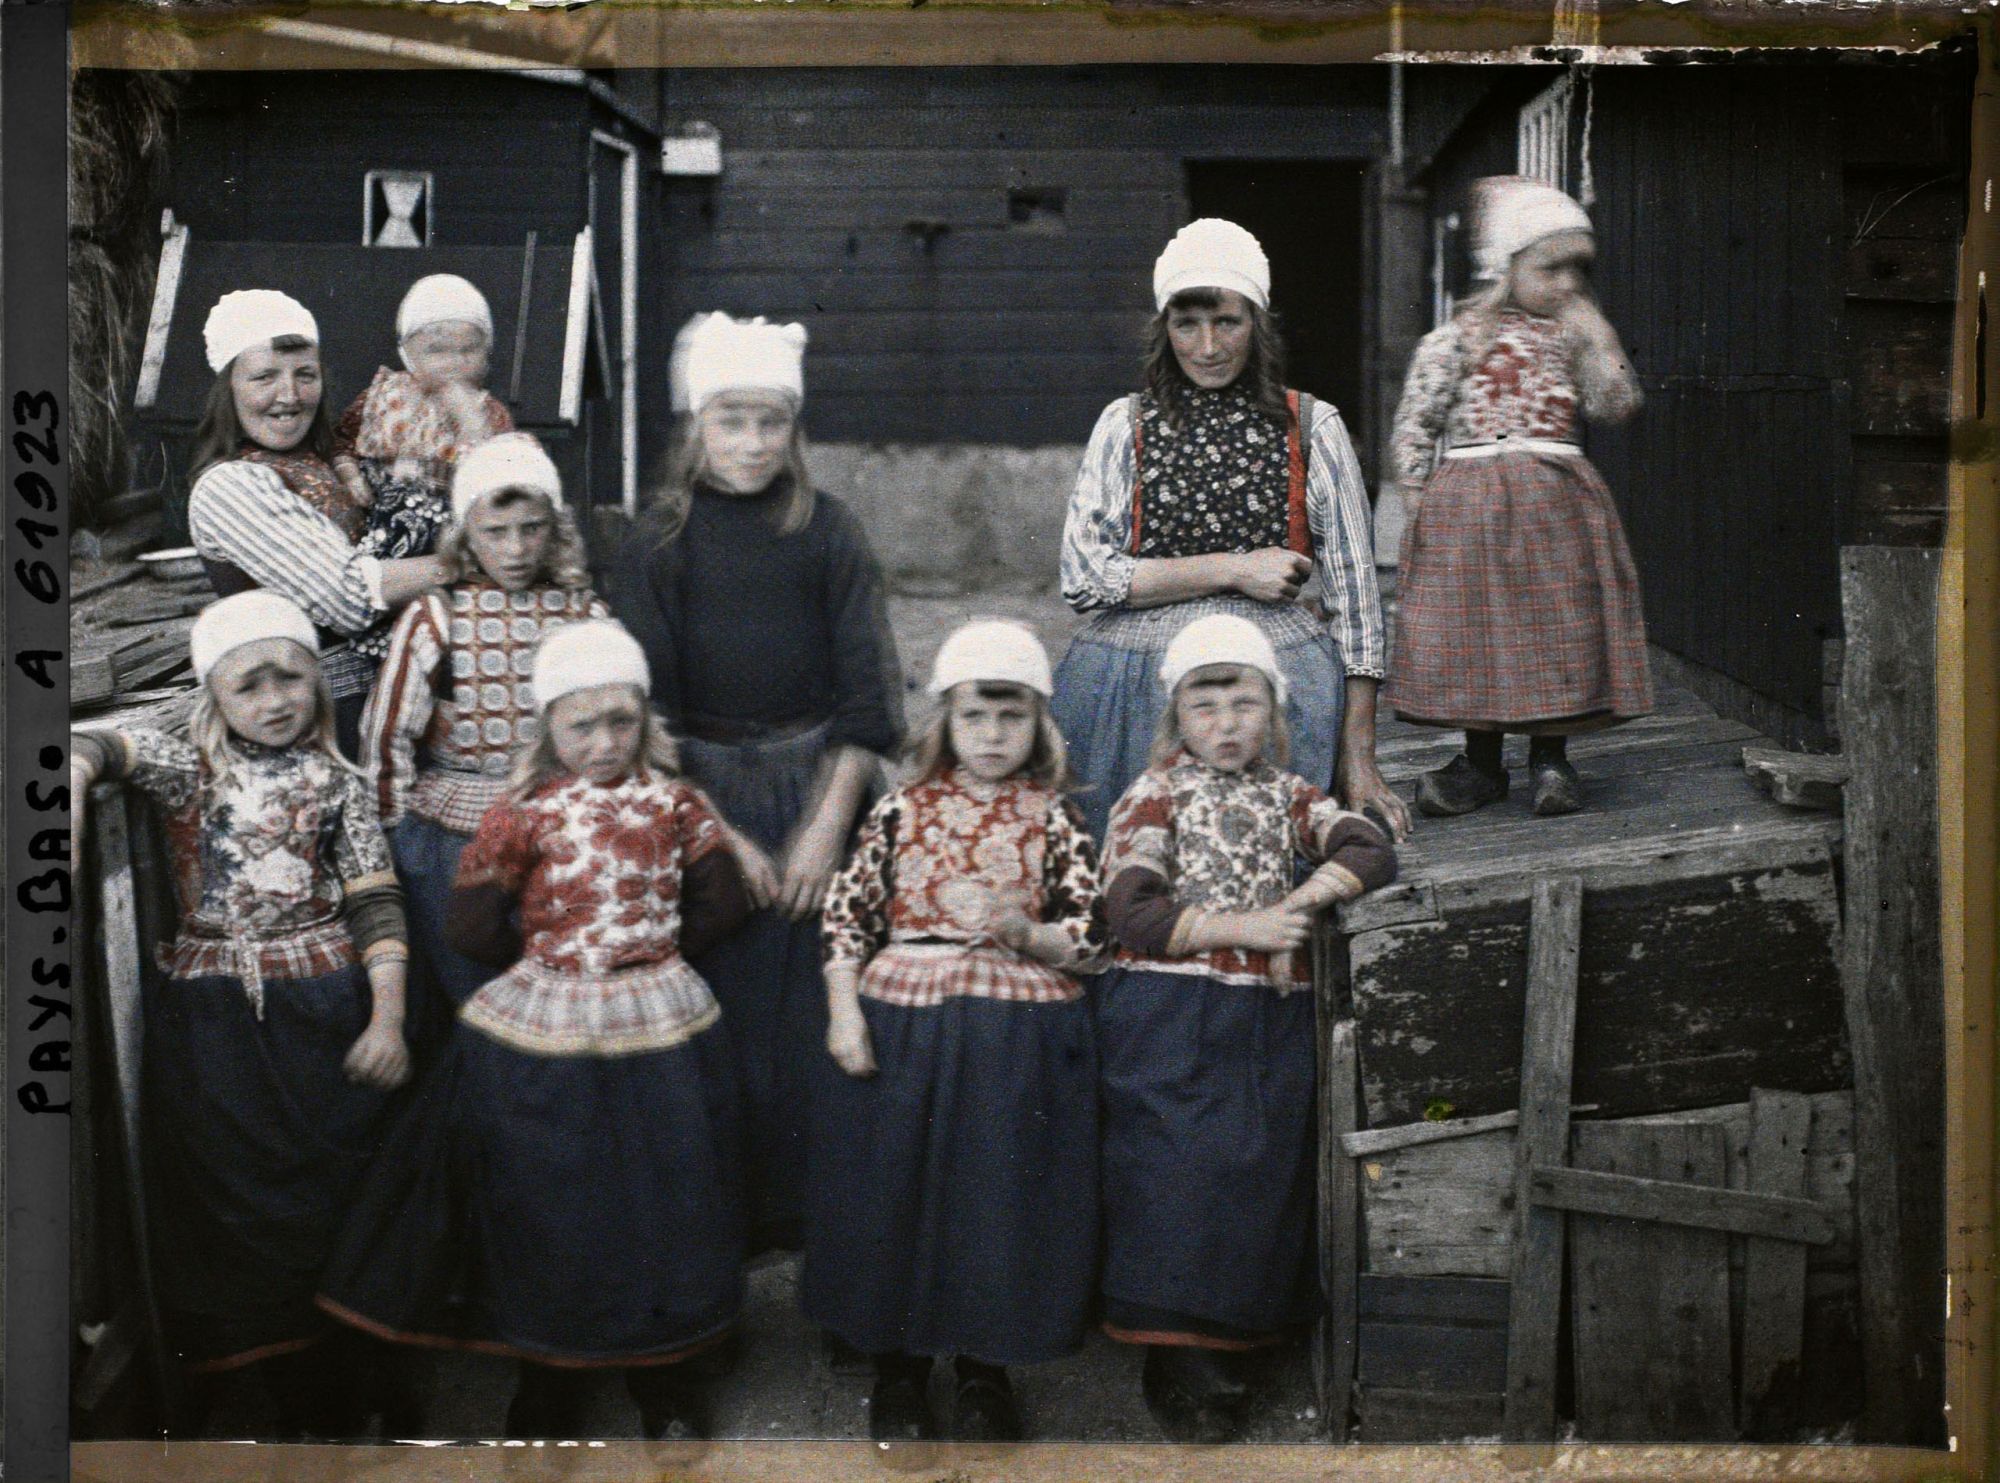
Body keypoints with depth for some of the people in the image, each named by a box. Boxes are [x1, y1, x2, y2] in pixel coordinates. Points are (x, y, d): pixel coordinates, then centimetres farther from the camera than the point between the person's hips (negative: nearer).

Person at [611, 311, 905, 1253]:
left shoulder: (826, 534, 2)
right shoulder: (663, 542, 1)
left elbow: (866, 701, 0)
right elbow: (646, 712, -1)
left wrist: (827, 827, -8)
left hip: (815, 789, 1)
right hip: (700, 796, 0)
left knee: (814, 1004, 0)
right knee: (720, 1007, -1)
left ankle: (815, 1209, 14)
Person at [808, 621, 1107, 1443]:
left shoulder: (1055, 820, 2)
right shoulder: (902, 809, 3)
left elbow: (1091, 936, 1)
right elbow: (847, 913, 4)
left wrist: (1027, 933, -17)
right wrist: (843, 1010, -4)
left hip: (1019, 1036, 0)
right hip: (901, 1022, 1)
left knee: (1000, 1192, 5)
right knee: (895, 1186, 7)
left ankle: (984, 1369, 25)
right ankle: (897, 1366, 26)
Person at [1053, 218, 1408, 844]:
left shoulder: (1311, 428, 6)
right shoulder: (1126, 424, 8)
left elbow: (1353, 590, 6)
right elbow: (1082, 579, -1)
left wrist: (1358, 758, 1)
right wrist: (1234, 569, -8)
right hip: (1134, 682, 1)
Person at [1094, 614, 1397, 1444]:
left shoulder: (1287, 797, 14)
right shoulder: (1156, 797, 2)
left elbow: (1372, 851, 1)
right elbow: (1133, 915, -10)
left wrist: (1305, 899, -15)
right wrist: (1246, 926, -15)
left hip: (1272, 1025, 4)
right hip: (1170, 1019, -4)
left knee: (1261, 1174, 4)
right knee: (1177, 1171, -8)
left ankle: (1220, 1345, 17)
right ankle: (1179, 1359, 3)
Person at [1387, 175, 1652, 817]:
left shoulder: (1574, 336, 11)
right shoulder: (1460, 338, 0)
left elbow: (1617, 405, 4)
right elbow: (1415, 423, 1)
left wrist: (1595, 336, -2)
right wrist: (1418, 497, -4)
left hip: (1555, 499, 3)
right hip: (1467, 503, -3)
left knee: (1557, 624, 1)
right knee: (1472, 625, 1)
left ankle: (1551, 757, 14)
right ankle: (1481, 762, 15)